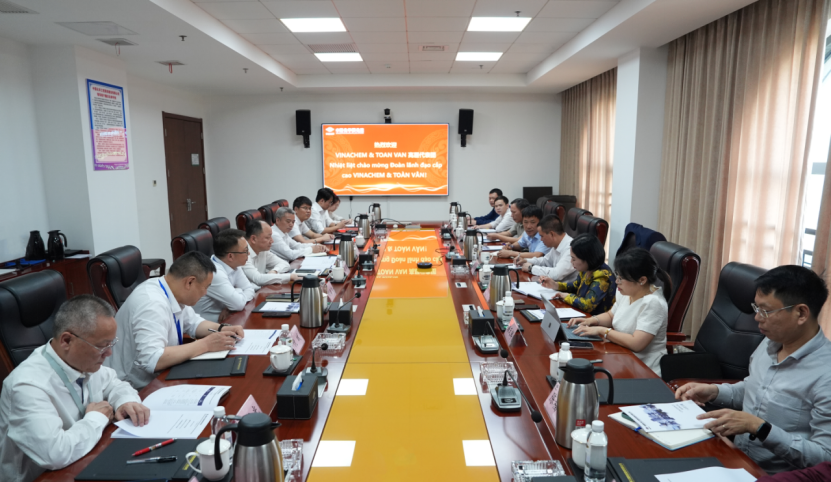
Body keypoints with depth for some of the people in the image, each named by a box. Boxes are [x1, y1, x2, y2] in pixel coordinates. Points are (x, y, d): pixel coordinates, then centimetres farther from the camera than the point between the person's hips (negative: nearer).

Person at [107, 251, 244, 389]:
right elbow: (151, 361, -35)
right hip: (139, 389, -8)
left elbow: (193, 322, 16)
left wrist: (222, 329, -3)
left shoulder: (173, 292, -1)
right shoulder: (152, 304, -27)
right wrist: (205, 344, -28)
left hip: (157, 378, 8)